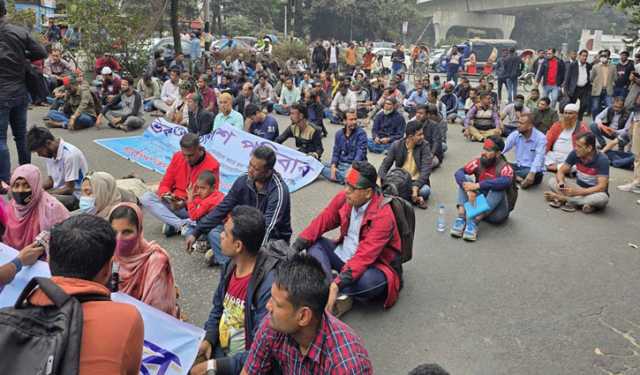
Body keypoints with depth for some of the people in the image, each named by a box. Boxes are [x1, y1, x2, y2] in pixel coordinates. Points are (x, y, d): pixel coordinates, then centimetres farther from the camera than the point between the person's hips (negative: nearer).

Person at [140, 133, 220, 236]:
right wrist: (165, 194, -19)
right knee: (146, 197, -19)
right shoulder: (177, 157, 0)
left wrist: (186, 203, -28)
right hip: (174, 202, 4)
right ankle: (183, 224, -28)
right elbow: (165, 184, 5)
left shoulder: (212, 166, -13)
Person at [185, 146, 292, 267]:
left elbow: (268, 227, -36)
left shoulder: (278, 190, -27)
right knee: (214, 232, -11)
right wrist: (195, 233, -3)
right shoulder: (243, 181, -8)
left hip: (274, 239, -6)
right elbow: (222, 209, 0)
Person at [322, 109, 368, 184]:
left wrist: (352, 167, -30)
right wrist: (333, 166, -9)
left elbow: (360, 154, -17)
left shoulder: (361, 133, -9)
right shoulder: (339, 133, 7)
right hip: (340, 164, 4)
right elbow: (336, 152, 8)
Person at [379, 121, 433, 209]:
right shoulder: (396, 145, -3)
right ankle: (415, 199, -14)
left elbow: (426, 169, -17)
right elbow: (385, 165, -1)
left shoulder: (424, 145, -8)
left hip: (417, 181, -1)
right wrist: (380, 179, -21)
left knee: (425, 190, -34)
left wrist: (416, 187, -31)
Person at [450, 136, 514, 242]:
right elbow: (459, 172, -18)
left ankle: (474, 222, -37)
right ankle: (461, 218, -28)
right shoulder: (478, 162, -5)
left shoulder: (504, 167, -16)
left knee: (498, 188, -30)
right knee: (465, 180, -13)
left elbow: (506, 181, -39)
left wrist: (478, 185, -40)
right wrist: (469, 190, -35)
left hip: (495, 212, -4)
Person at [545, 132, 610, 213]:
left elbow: (601, 187, -29)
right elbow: (561, 171, -4)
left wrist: (577, 192, -37)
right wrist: (561, 182, -28)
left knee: (603, 198, -39)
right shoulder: (575, 153, -11)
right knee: (552, 181, -14)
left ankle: (562, 198, -26)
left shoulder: (602, 160, -23)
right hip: (579, 188, 4)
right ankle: (584, 203, -26)